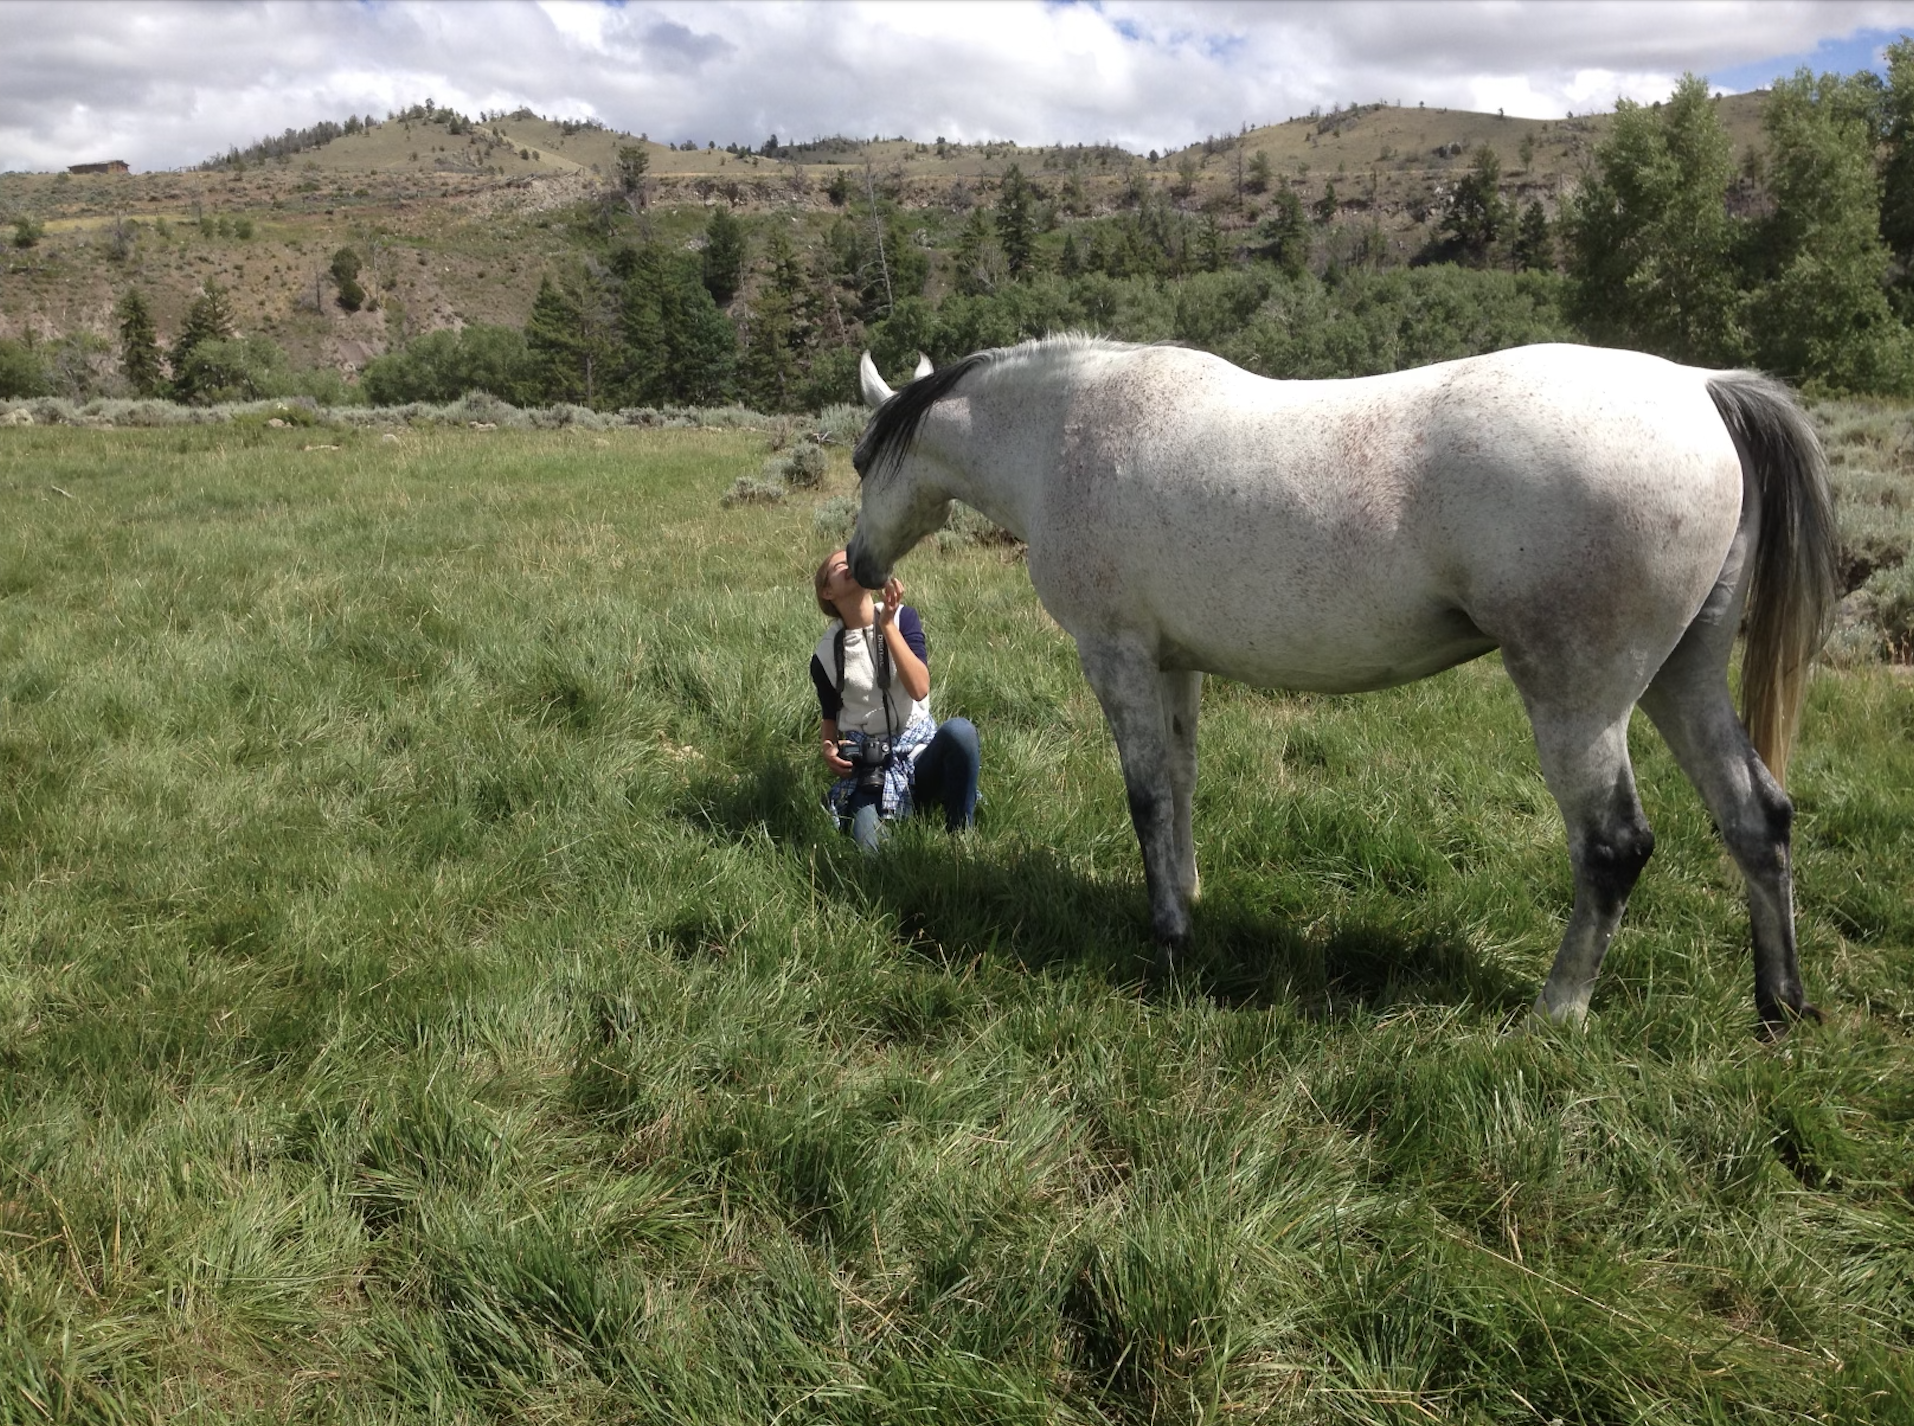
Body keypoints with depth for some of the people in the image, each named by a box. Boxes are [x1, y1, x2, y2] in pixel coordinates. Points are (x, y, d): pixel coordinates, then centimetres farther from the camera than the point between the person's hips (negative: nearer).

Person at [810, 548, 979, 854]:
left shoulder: (902, 617, -1)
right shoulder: (825, 655, 1)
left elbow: (920, 689, -16)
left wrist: (888, 624, -19)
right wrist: (829, 749, -6)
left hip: (919, 751, 1)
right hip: (866, 766, -1)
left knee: (960, 730, -35)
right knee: (872, 848, -30)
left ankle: (960, 836, -16)